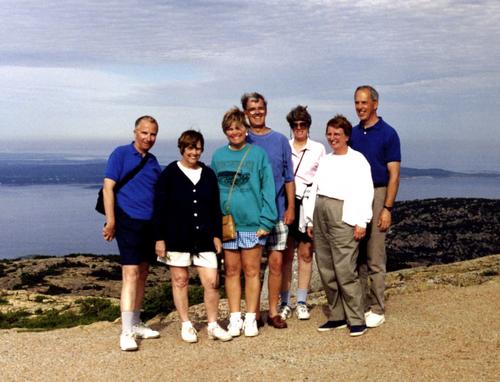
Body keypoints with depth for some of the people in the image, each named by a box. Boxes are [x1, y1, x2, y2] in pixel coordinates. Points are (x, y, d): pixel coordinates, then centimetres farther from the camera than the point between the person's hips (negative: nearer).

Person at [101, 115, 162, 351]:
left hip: (150, 223, 7)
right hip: (128, 221, -7)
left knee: (142, 274, 12)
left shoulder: (153, 162, 15)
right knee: (131, 274, -13)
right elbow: (108, 187, -8)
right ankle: (126, 332, -11)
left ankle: (136, 324, 24)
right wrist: (110, 220, -15)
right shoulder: (121, 154, -3)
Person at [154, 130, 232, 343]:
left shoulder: (208, 175, 10)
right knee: (180, 280, 5)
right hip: (177, 238, -3)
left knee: (212, 282, -2)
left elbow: (216, 208, 13)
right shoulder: (169, 174, -1)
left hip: (204, 238, 3)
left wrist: (217, 235, 7)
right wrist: (159, 238, -7)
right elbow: (159, 208, -3)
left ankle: (213, 325, 12)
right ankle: (186, 325, 18)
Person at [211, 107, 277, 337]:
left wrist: (266, 221, -10)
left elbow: (268, 188, -4)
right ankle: (235, 318, 19)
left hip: (252, 223, -3)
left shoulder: (258, 154, -2)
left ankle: (251, 318, 15)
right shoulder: (218, 156, 8)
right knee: (231, 271, 9)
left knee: (251, 271, 5)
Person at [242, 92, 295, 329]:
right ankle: (254, 313, 14)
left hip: (277, 211, 1)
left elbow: (289, 177, 8)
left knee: (276, 262, 0)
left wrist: (291, 207, 1)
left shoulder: (280, 140, 7)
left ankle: (274, 312, 11)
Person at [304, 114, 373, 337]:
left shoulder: (357, 160, 2)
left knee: (344, 270, -10)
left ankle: (356, 320, -2)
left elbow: (365, 192, -6)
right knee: (326, 270, 6)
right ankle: (337, 316, 16)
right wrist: (311, 220, 16)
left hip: (343, 216, -7)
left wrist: (361, 222, -13)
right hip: (320, 212, 7)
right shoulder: (325, 161, 22)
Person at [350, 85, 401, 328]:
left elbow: (394, 174, -8)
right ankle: (362, 305, 18)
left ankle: (377, 310, 5)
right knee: (357, 257, 9)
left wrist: (387, 209, -15)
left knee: (375, 258, -4)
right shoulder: (353, 134, 12)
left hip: (376, 195, -6)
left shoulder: (388, 134, -4)